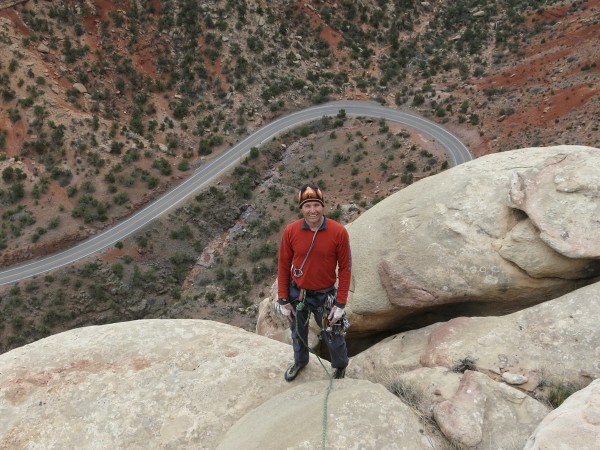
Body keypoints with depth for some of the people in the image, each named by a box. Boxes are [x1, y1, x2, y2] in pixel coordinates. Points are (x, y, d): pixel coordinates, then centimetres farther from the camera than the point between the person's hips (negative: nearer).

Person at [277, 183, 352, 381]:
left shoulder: (338, 232, -20)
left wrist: (340, 304, -11)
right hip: (296, 293, 2)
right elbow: (283, 266, -4)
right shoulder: (291, 231, -15)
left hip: (325, 295, -2)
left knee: (333, 335, 16)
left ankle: (340, 366, 48)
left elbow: (345, 268, -12)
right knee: (298, 332, 25)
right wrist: (283, 300, -2)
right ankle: (300, 361, 56)